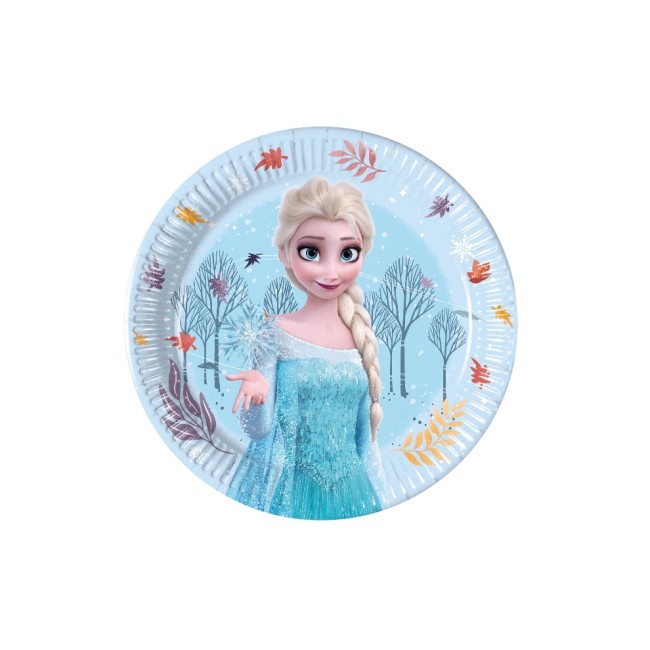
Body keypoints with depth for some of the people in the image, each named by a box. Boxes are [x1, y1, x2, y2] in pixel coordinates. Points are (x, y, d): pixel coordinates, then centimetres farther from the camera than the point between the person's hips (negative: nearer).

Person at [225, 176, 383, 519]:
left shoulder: (361, 336, -2)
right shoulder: (275, 333, -12)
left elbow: (364, 427, 7)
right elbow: (260, 430, -11)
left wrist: (364, 482, 11)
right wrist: (257, 391, -29)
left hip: (347, 489, 3)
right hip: (282, 487, -3)